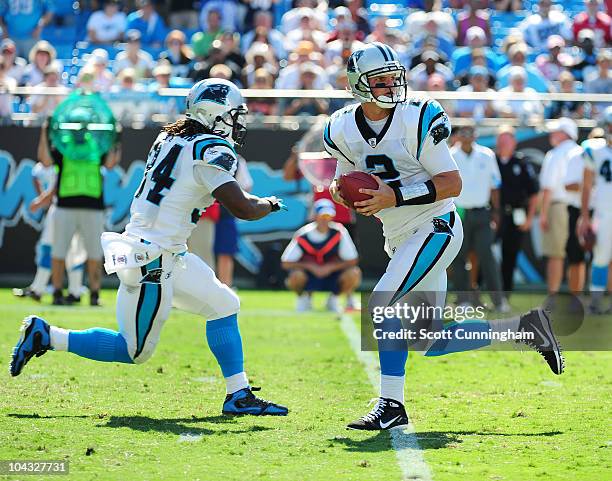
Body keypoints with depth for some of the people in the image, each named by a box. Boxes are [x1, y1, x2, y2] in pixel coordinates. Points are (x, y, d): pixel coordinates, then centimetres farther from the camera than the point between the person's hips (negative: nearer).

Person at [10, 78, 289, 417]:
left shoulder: (170, 138, 9)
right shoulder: (211, 150, -16)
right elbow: (242, 209, -18)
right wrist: (268, 206, 2)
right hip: (151, 260, -9)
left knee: (224, 306, 14)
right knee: (135, 351, 2)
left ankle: (239, 395, 16)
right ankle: (46, 336, 5)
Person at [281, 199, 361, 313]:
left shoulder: (339, 232, -14)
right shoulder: (303, 235, -16)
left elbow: (352, 260, -11)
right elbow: (286, 263, -14)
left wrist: (330, 267, -23)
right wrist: (311, 267, -25)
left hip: (332, 274, 1)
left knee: (354, 273, -28)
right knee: (296, 276, -37)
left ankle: (333, 298, 4)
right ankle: (304, 297, 2)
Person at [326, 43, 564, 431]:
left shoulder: (417, 120, -15)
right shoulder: (343, 130, 2)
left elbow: (452, 183, -16)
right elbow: (347, 179, 17)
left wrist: (395, 196, -25)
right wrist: (340, 191, -8)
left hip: (435, 228, -7)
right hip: (400, 240, 7)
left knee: (382, 302, -24)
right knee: (434, 344, 8)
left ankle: (391, 405, -17)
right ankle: (523, 326, 24)